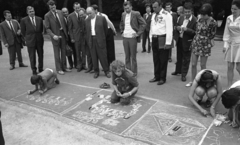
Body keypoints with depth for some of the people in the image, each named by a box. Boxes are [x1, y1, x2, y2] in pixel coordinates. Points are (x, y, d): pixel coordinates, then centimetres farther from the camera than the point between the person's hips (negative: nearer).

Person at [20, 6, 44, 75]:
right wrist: (27, 37, 6)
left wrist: (39, 35, 9)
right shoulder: (24, 20, -2)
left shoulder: (39, 19, 5)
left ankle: (40, 69, 21)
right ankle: (34, 70, 12)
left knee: (40, 55, 8)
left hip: (39, 40, 2)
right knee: (32, 56, 2)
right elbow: (23, 31, 5)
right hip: (30, 41, -2)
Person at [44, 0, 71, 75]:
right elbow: (47, 28, -9)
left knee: (63, 51, 11)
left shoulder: (60, 12, 5)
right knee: (57, 53, 2)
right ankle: (59, 69, 12)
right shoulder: (47, 15, -7)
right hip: (55, 36, -4)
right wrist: (53, 35, -24)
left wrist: (66, 33, 5)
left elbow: (64, 23, 11)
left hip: (63, 34, 4)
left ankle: (64, 67, 23)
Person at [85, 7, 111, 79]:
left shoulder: (101, 18, -1)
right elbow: (87, 31, 14)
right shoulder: (87, 20, 10)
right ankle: (96, 72, 18)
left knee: (103, 56, 0)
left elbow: (105, 29, 8)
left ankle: (106, 71, 13)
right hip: (91, 41, 3)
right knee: (94, 57, 5)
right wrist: (88, 41, 9)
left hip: (100, 40, -3)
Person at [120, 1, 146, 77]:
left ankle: (134, 72, 9)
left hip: (133, 37, -5)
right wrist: (122, 32, 13)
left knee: (133, 56, 0)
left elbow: (143, 23, -6)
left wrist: (138, 33, -10)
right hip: (125, 37, 5)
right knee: (127, 56, 8)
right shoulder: (123, 14, 11)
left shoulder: (136, 14, -5)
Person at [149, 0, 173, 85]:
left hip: (162, 39, -7)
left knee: (163, 60, 3)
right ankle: (156, 76, 25)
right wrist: (151, 39, 13)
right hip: (154, 39, 7)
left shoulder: (166, 15, -9)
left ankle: (162, 78, 14)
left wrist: (168, 42, -17)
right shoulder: (153, 15, 14)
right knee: (156, 59, 13)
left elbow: (169, 29, -13)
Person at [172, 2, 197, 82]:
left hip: (187, 42, -6)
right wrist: (177, 27, -10)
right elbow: (177, 26, 14)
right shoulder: (181, 17, 3)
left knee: (186, 59, 3)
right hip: (179, 40, 6)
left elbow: (195, 32, -18)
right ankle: (178, 70, 39)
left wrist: (187, 29, -30)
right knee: (179, 57, 21)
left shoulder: (194, 20, -15)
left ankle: (184, 74, 14)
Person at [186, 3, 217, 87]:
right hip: (195, 43, 5)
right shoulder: (200, 19, 4)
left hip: (205, 45, -5)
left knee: (203, 65, 4)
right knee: (193, 64, 7)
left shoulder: (212, 23, -12)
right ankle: (192, 81, 20)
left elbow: (212, 36, -2)